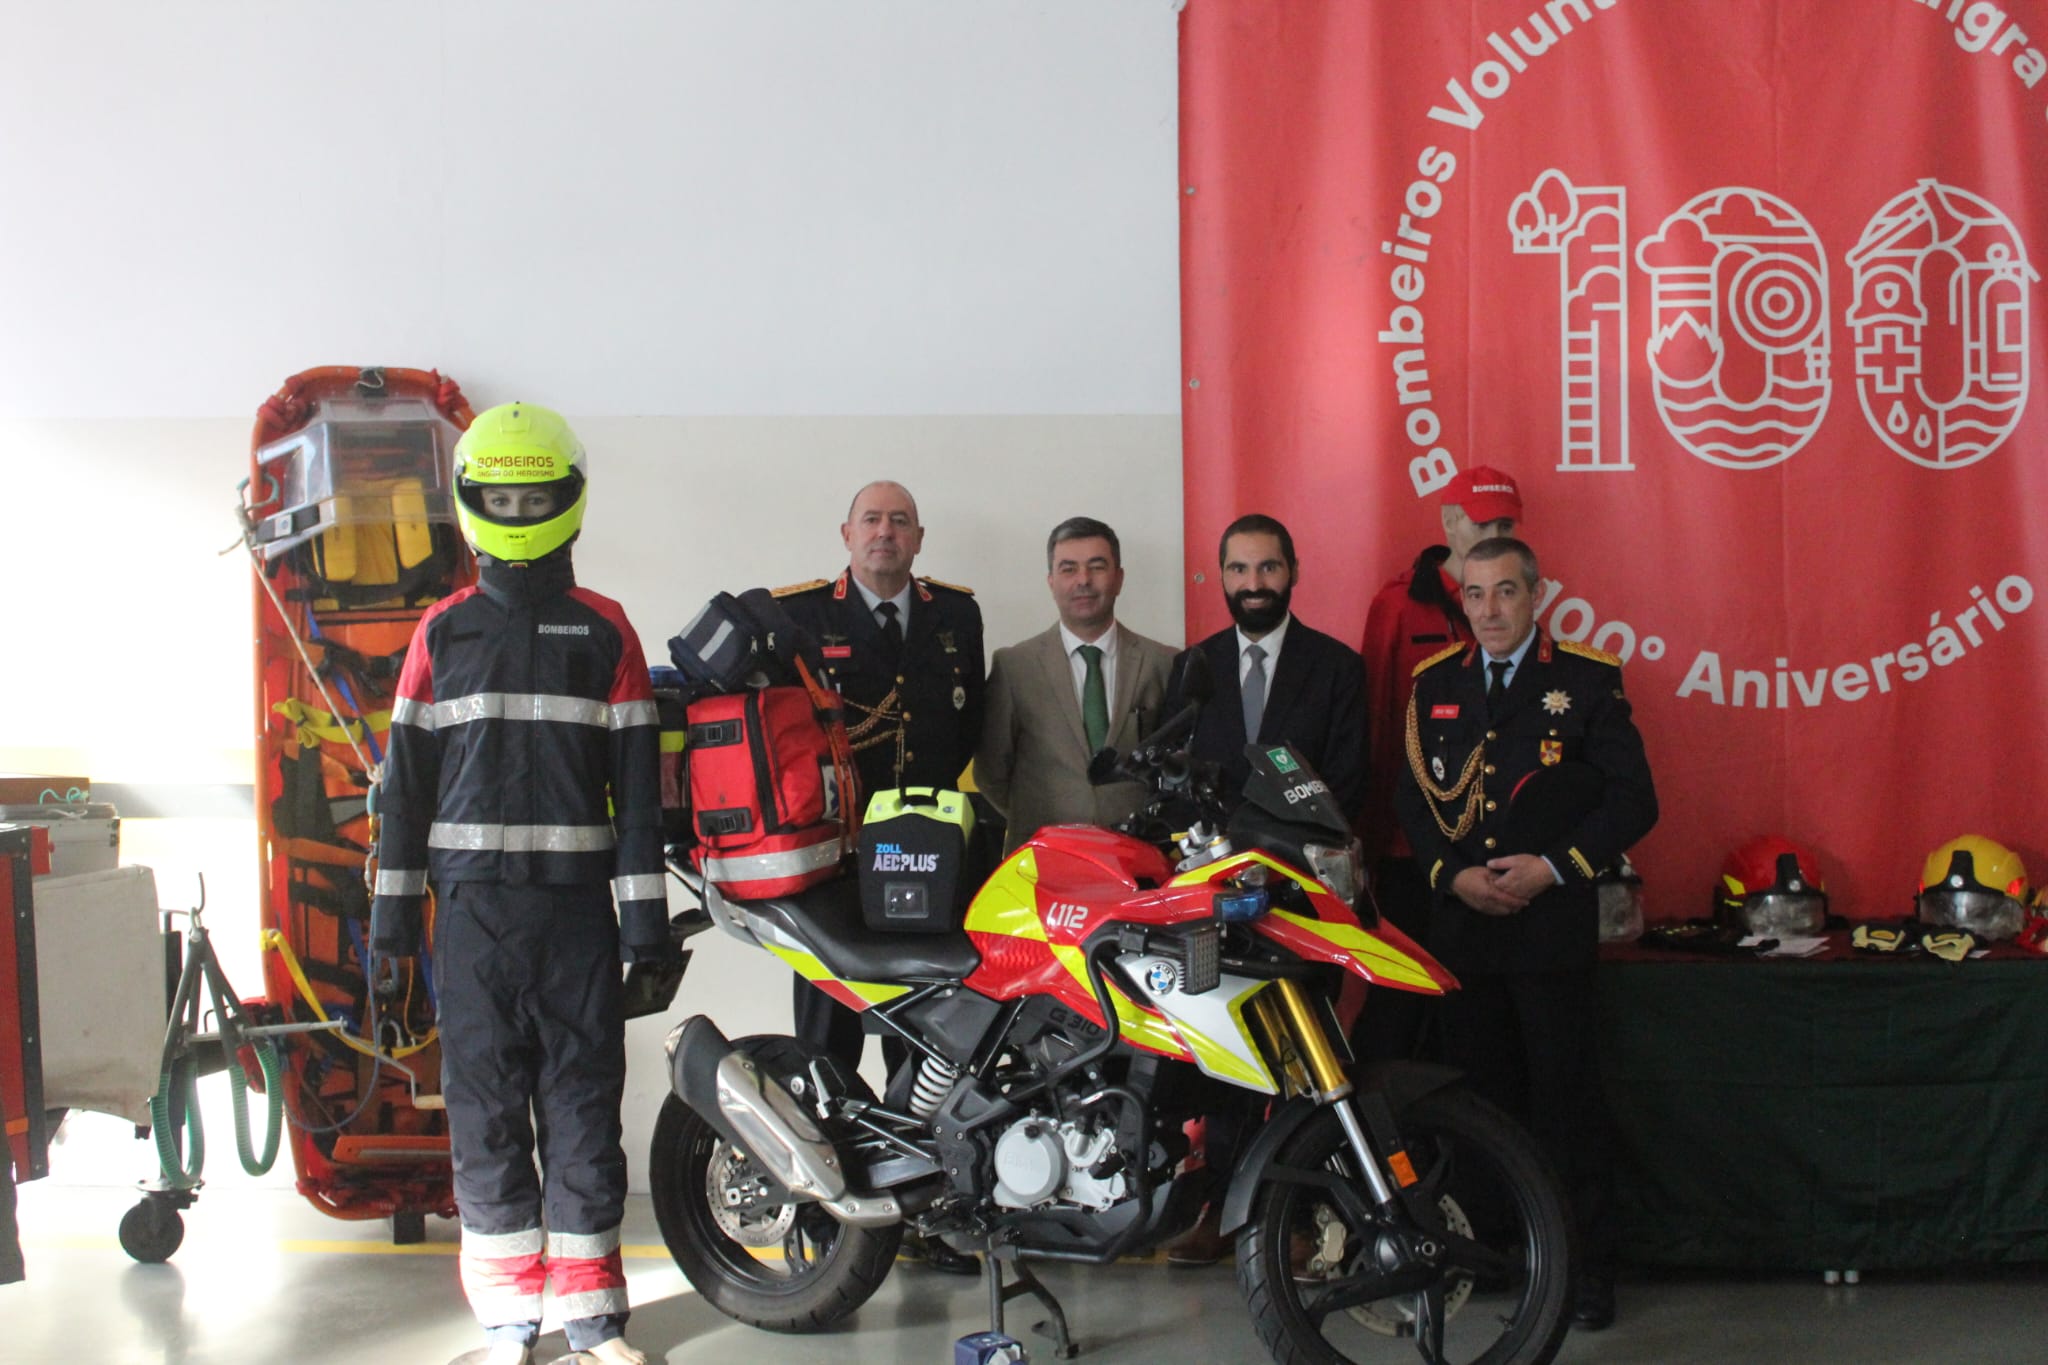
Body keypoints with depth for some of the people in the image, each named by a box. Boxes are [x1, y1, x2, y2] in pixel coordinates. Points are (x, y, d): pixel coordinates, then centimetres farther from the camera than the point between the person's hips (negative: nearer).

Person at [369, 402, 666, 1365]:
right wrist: (394, 903, 5)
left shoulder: (604, 630, 6)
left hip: (576, 902, -1)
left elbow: (638, 777, 3)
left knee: (585, 1102, 2)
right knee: (485, 1105, 4)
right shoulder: (443, 631, 9)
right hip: (472, 902, 1)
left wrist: (645, 905, -2)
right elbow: (406, 772, 9)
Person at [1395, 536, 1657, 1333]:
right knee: (1480, 1098, 10)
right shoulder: (1434, 683, 11)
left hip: (1553, 922, -3)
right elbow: (1412, 797, 10)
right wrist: (1453, 875, -6)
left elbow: (1633, 799, -3)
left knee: (1567, 1101, 0)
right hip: (1460, 923, 4)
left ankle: (1587, 1263, 8)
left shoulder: (1588, 679, 0)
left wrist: (1553, 867, -12)